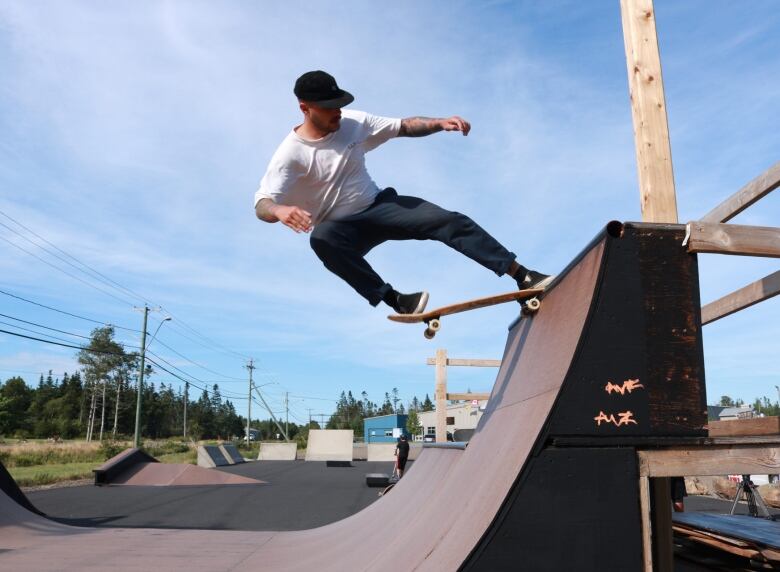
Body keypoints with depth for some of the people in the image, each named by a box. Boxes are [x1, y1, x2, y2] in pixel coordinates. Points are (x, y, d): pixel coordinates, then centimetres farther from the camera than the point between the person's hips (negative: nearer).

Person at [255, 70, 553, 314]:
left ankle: (522, 275, -11)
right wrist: (280, 210, -50)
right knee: (321, 239, -41)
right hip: (340, 227, -3)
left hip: (378, 206, 4)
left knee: (450, 221, -15)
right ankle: (395, 300, -37)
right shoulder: (291, 154, -16)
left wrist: (440, 123, -15)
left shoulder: (353, 122, -3)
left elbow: (403, 126, 4)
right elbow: (261, 204, -25)